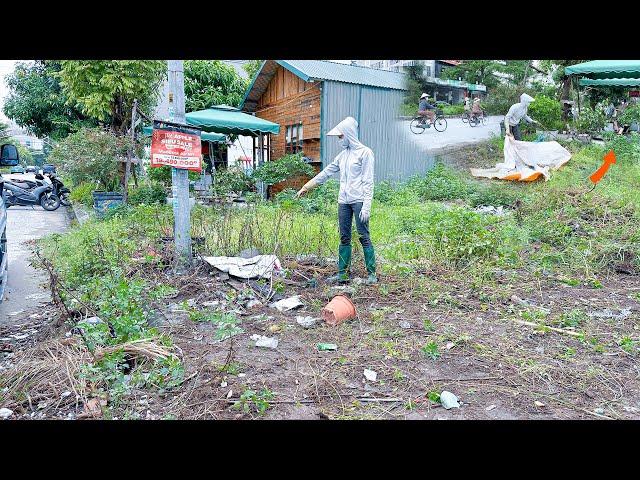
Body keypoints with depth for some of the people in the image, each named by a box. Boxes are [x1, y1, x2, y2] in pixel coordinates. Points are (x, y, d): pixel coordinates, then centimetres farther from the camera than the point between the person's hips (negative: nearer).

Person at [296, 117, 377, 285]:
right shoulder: (343, 154, 16)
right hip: (343, 201, 7)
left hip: (359, 201, -7)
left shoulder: (365, 152, -4)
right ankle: (342, 274, 13)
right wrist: (306, 187, 22)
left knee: (364, 236, -5)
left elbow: (368, 181, -9)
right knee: (344, 238, 8)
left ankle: (372, 274, 3)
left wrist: (366, 206, -16)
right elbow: (326, 172, 21)